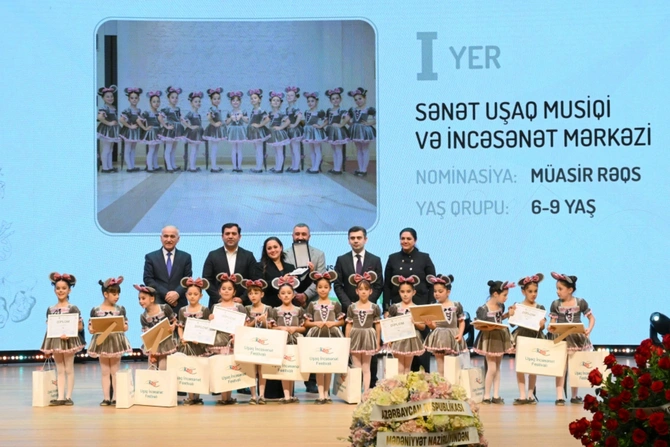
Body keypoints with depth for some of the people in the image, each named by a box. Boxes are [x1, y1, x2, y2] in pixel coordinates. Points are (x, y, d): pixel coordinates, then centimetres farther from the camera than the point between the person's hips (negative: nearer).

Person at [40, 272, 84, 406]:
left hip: (69, 340, -4)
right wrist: (48, 346, 1)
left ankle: (68, 397, 8)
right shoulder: (51, 309, 6)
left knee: (69, 369, 3)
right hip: (55, 341, 4)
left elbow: (80, 326, -7)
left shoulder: (73, 308, -6)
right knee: (59, 370, 8)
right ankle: (60, 397, 8)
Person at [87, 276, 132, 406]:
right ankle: (106, 398, 7)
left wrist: (122, 327, -19)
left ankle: (115, 397, 7)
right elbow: (91, 328, 0)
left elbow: (125, 326, 3)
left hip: (116, 341, 0)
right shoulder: (96, 310, -2)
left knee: (115, 371, 5)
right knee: (105, 372, 6)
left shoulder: (120, 309, 1)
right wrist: (93, 329, -22)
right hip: (102, 342, 0)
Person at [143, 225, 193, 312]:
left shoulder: (185, 257, 12)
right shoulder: (151, 257, 9)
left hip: (179, 305, 1)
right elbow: (148, 279, 2)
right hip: (158, 303, -1)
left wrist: (177, 293, -13)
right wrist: (165, 294, -11)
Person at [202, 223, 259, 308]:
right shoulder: (213, 256, 7)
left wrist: (242, 298, -7)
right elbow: (206, 280, 4)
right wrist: (219, 298, -7)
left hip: (242, 305, 0)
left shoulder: (248, 256, 8)